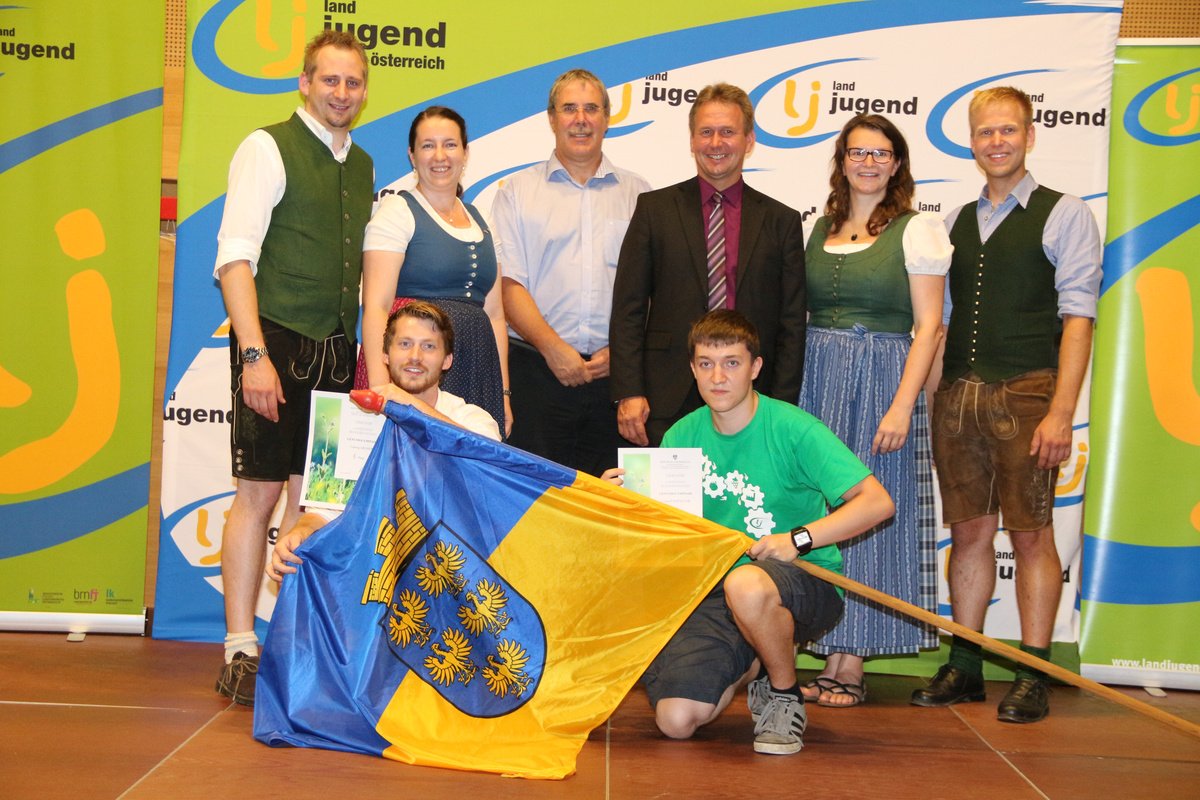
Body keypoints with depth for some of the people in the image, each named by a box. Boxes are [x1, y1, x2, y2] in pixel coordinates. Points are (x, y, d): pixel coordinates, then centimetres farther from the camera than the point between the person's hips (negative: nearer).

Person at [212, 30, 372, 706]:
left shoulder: (363, 166, 16)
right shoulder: (269, 148, -3)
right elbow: (235, 258, -11)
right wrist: (255, 354, -19)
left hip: (337, 350, 6)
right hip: (278, 344, -6)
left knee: (314, 498, 8)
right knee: (259, 495, -3)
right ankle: (242, 650, 5)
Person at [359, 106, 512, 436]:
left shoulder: (480, 223, 18)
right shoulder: (397, 211, -1)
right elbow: (376, 306, -10)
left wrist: (503, 393, 12)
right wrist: (379, 389, -19)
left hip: (475, 373, 6)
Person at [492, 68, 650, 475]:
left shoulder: (637, 194, 13)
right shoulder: (516, 192, 9)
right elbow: (508, 284, 0)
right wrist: (554, 348, -10)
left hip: (614, 372, 1)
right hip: (537, 367, -1)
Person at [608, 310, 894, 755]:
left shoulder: (793, 429, -12)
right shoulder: (681, 436, 3)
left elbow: (878, 502, -18)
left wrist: (799, 539, -28)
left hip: (806, 584, -4)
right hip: (714, 590, 4)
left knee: (745, 584, -40)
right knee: (675, 719, -14)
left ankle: (785, 695, -9)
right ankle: (748, 666, 20)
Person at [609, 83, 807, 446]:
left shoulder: (782, 221, 9)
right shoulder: (654, 208, 7)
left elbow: (792, 325, 7)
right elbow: (628, 310, 3)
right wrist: (628, 393, -6)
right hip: (668, 402, -1)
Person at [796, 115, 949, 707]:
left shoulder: (917, 229, -1)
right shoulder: (819, 229, 13)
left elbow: (928, 326, -6)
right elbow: (799, 315, 13)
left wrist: (902, 405, -15)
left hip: (880, 380, -4)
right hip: (814, 380, 5)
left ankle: (849, 668, 6)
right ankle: (826, 662, 11)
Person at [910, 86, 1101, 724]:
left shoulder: (1064, 215, 2)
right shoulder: (956, 222, 17)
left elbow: (1077, 317, -5)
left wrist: (1060, 413, -14)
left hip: (1025, 393, -4)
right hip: (957, 392, 4)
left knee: (1031, 533, -1)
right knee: (968, 531, 7)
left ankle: (1033, 676, 6)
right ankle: (964, 666, 14)